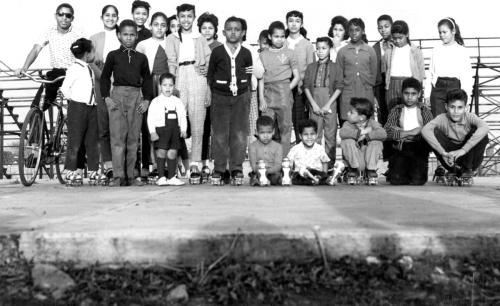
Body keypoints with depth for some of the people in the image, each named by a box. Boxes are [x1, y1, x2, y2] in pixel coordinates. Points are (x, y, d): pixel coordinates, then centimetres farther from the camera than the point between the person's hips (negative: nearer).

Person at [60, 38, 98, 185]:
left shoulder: (89, 69, 15)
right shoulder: (74, 68, -9)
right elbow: (65, 88, -13)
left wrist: (92, 101, 9)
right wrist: (72, 98, -2)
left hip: (91, 107, 7)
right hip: (77, 107, -7)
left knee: (92, 141, 9)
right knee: (75, 141, -3)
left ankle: (93, 171, 15)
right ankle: (71, 171, 4)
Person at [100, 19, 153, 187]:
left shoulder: (141, 58, 11)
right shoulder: (113, 55, 6)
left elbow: (147, 79, 14)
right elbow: (105, 77, 8)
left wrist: (147, 99, 3)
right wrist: (106, 97, -2)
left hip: (136, 97, 2)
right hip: (117, 95, -2)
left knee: (133, 138, 4)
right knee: (117, 137, -6)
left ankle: (130, 176, 10)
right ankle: (118, 176, -5)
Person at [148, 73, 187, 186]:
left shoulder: (177, 101, 11)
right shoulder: (156, 102, 0)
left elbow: (182, 117, 12)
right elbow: (150, 118, -3)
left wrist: (183, 130, 1)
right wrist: (152, 132, -10)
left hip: (175, 129, 3)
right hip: (160, 129, -3)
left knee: (172, 152, 4)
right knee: (161, 152, -4)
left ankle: (171, 177, 10)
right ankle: (161, 177, 2)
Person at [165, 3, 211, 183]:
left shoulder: (200, 39, 20)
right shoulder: (171, 39, 17)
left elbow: (209, 60, 15)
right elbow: (171, 62, 5)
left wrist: (206, 69, -6)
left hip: (198, 81, 1)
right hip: (179, 81, -1)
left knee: (197, 126, -4)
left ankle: (195, 165, -3)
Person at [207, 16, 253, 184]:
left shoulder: (246, 53, 5)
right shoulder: (217, 52, 1)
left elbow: (249, 75, 11)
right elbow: (210, 74, 7)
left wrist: (244, 88, 3)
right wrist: (215, 89, 2)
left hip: (241, 96, 1)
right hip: (220, 96, -1)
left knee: (239, 133, 0)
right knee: (220, 133, 0)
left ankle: (237, 168, 8)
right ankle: (219, 168, 7)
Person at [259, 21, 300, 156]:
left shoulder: (289, 53, 6)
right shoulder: (263, 55, 12)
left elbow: (297, 76, 5)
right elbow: (261, 78, 9)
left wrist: (287, 89, -6)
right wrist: (261, 98, 1)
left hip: (284, 90, -2)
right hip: (268, 93, 2)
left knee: (285, 126, -1)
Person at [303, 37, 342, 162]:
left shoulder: (334, 67, 2)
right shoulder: (311, 67, 8)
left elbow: (338, 88, -3)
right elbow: (306, 87, 4)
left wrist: (328, 104, -11)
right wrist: (313, 104, -6)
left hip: (330, 105, -1)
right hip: (315, 105, 2)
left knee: (330, 134, 3)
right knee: (315, 134, 4)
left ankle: (330, 160, 11)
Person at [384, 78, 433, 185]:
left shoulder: (425, 111, 10)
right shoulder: (396, 110, 10)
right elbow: (386, 133, -5)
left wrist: (401, 132, -7)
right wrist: (411, 132, -11)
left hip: (419, 149, 0)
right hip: (400, 149, 0)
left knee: (417, 180, -19)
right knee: (396, 180, -19)